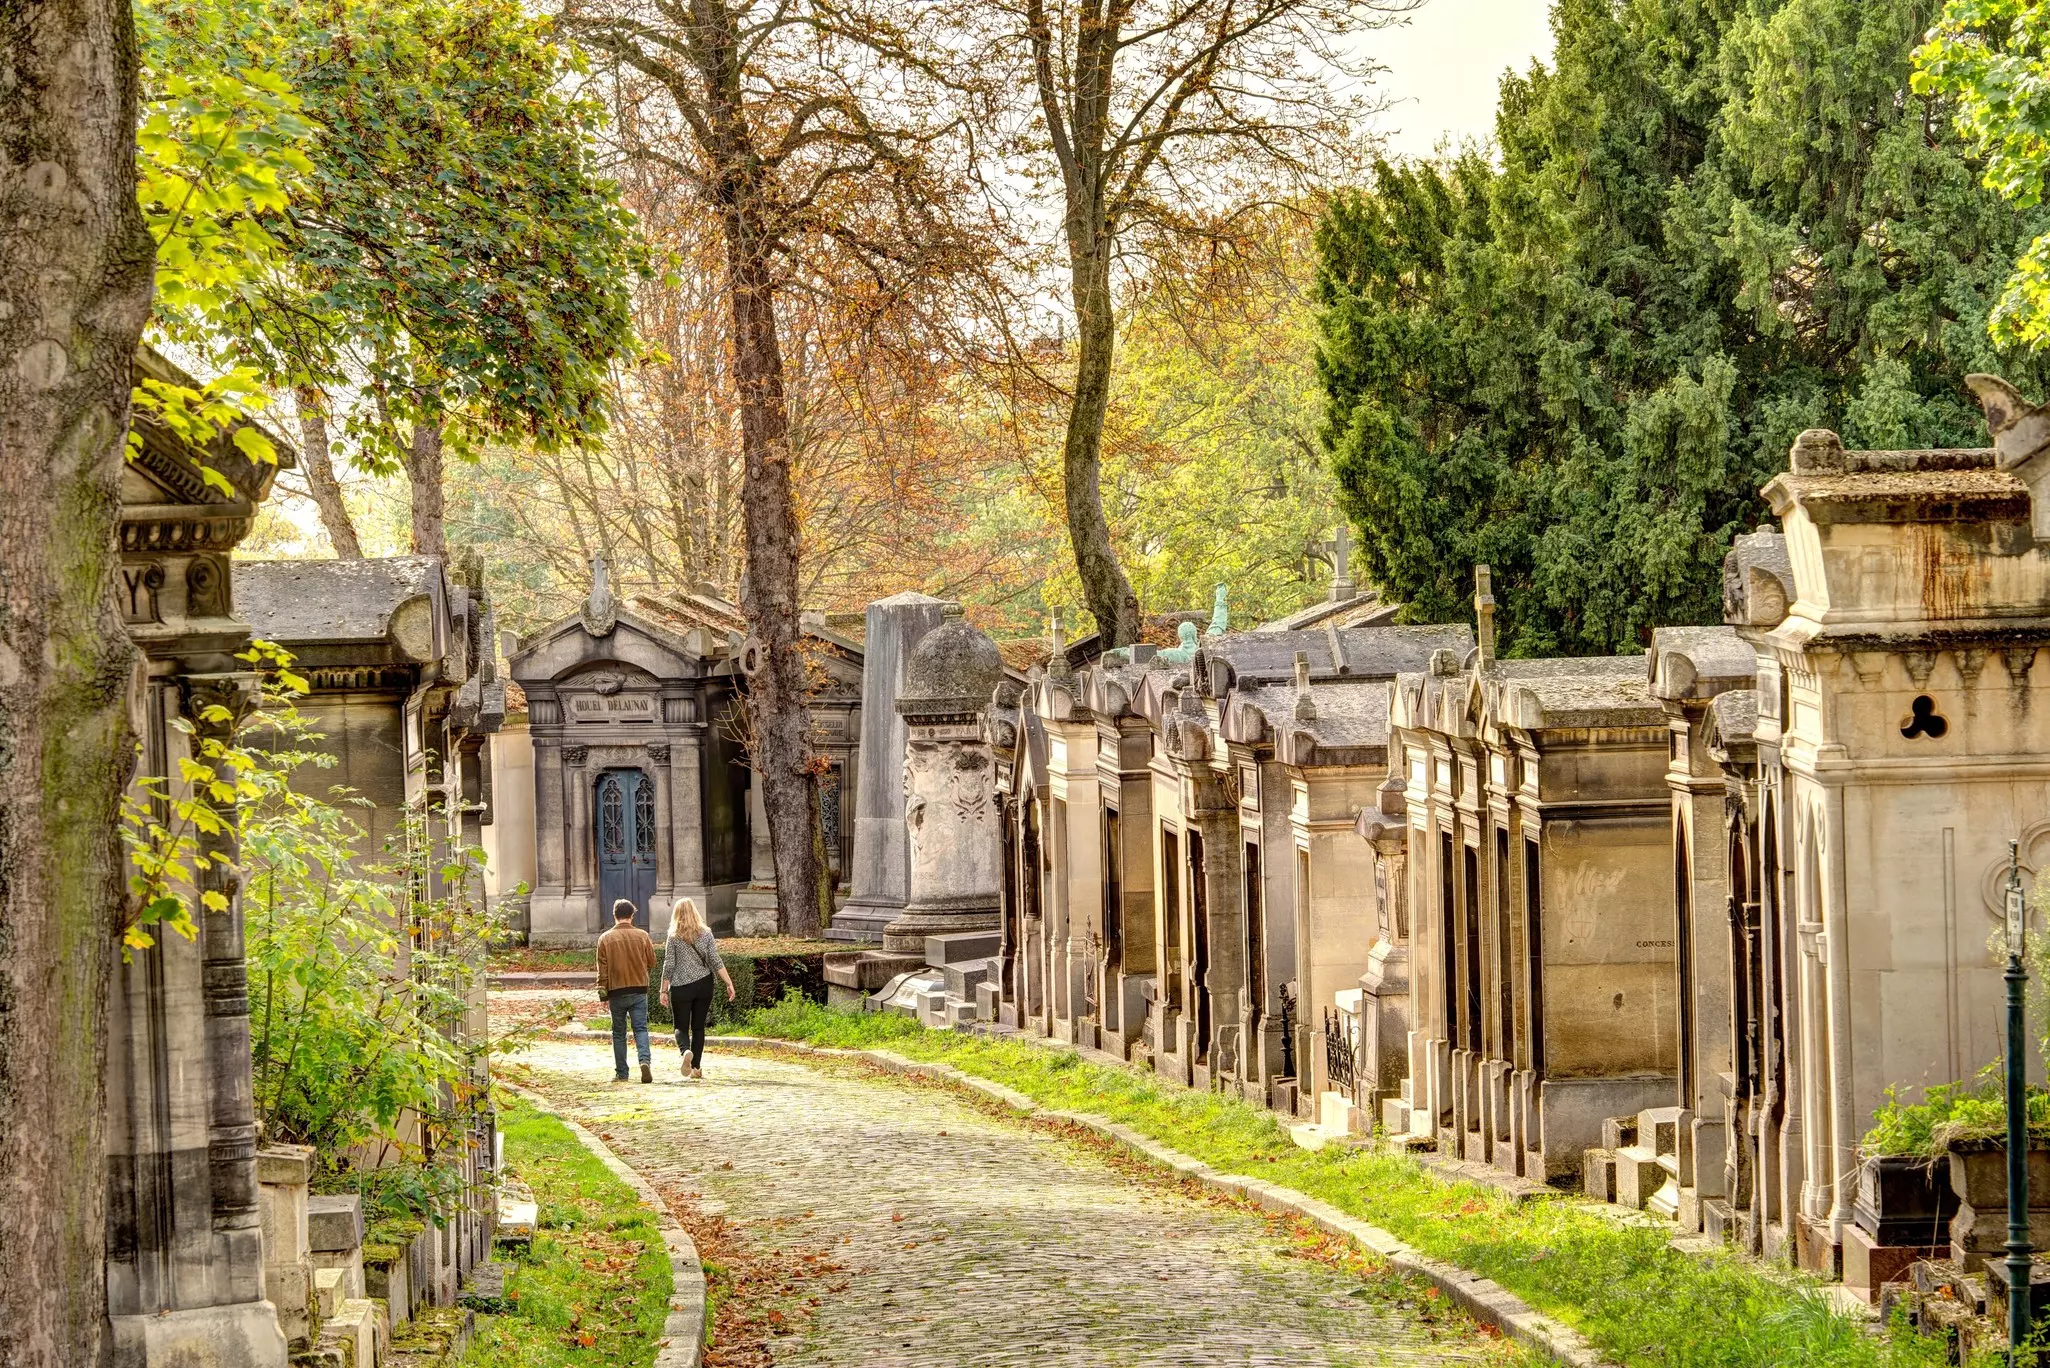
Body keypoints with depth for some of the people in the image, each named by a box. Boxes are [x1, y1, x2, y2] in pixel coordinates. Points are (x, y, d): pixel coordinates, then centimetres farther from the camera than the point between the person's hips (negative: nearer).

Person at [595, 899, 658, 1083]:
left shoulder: (605, 939, -4)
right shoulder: (642, 936, -1)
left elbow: (602, 969, -2)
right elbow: (652, 962, 7)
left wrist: (603, 994, 3)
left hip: (617, 992, 0)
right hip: (639, 990, 0)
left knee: (619, 1033, 10)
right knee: (641, 1029, 1)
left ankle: (621, 1073, 12)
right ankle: (645, 1060, -24)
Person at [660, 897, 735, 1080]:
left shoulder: (674, 937, -5)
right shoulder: (706, 933, 2)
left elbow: (668, 965, -5)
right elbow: (716, 961, -3)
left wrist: (664, 990, 2)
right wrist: (729, 983, -2)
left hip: (681, 987, -3)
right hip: (704, 984, 3)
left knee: (681, 1027, 4)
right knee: (698, 1027, 12)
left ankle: (686, 1051, -26)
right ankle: (696, 1067, 11)